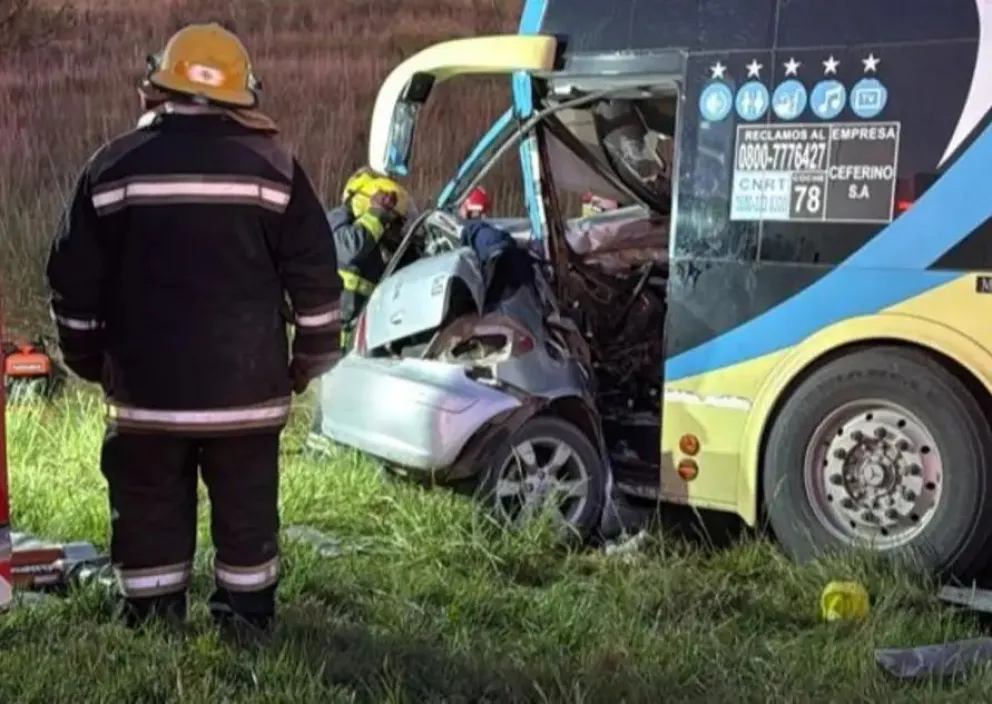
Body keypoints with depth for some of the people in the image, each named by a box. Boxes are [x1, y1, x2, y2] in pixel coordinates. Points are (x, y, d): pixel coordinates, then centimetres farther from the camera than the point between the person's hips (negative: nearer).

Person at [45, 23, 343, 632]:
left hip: (145, 387, 0)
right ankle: (248, 623, 22)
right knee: (248, 512, 12)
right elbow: (317, 279, -1)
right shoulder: (273, 166, -1)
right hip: (247, 386, 0)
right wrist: (313, 357, 11)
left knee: (150, 512, 11)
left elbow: (74, 283, 5)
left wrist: (88, 360, 18)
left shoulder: (114, 166, 1)